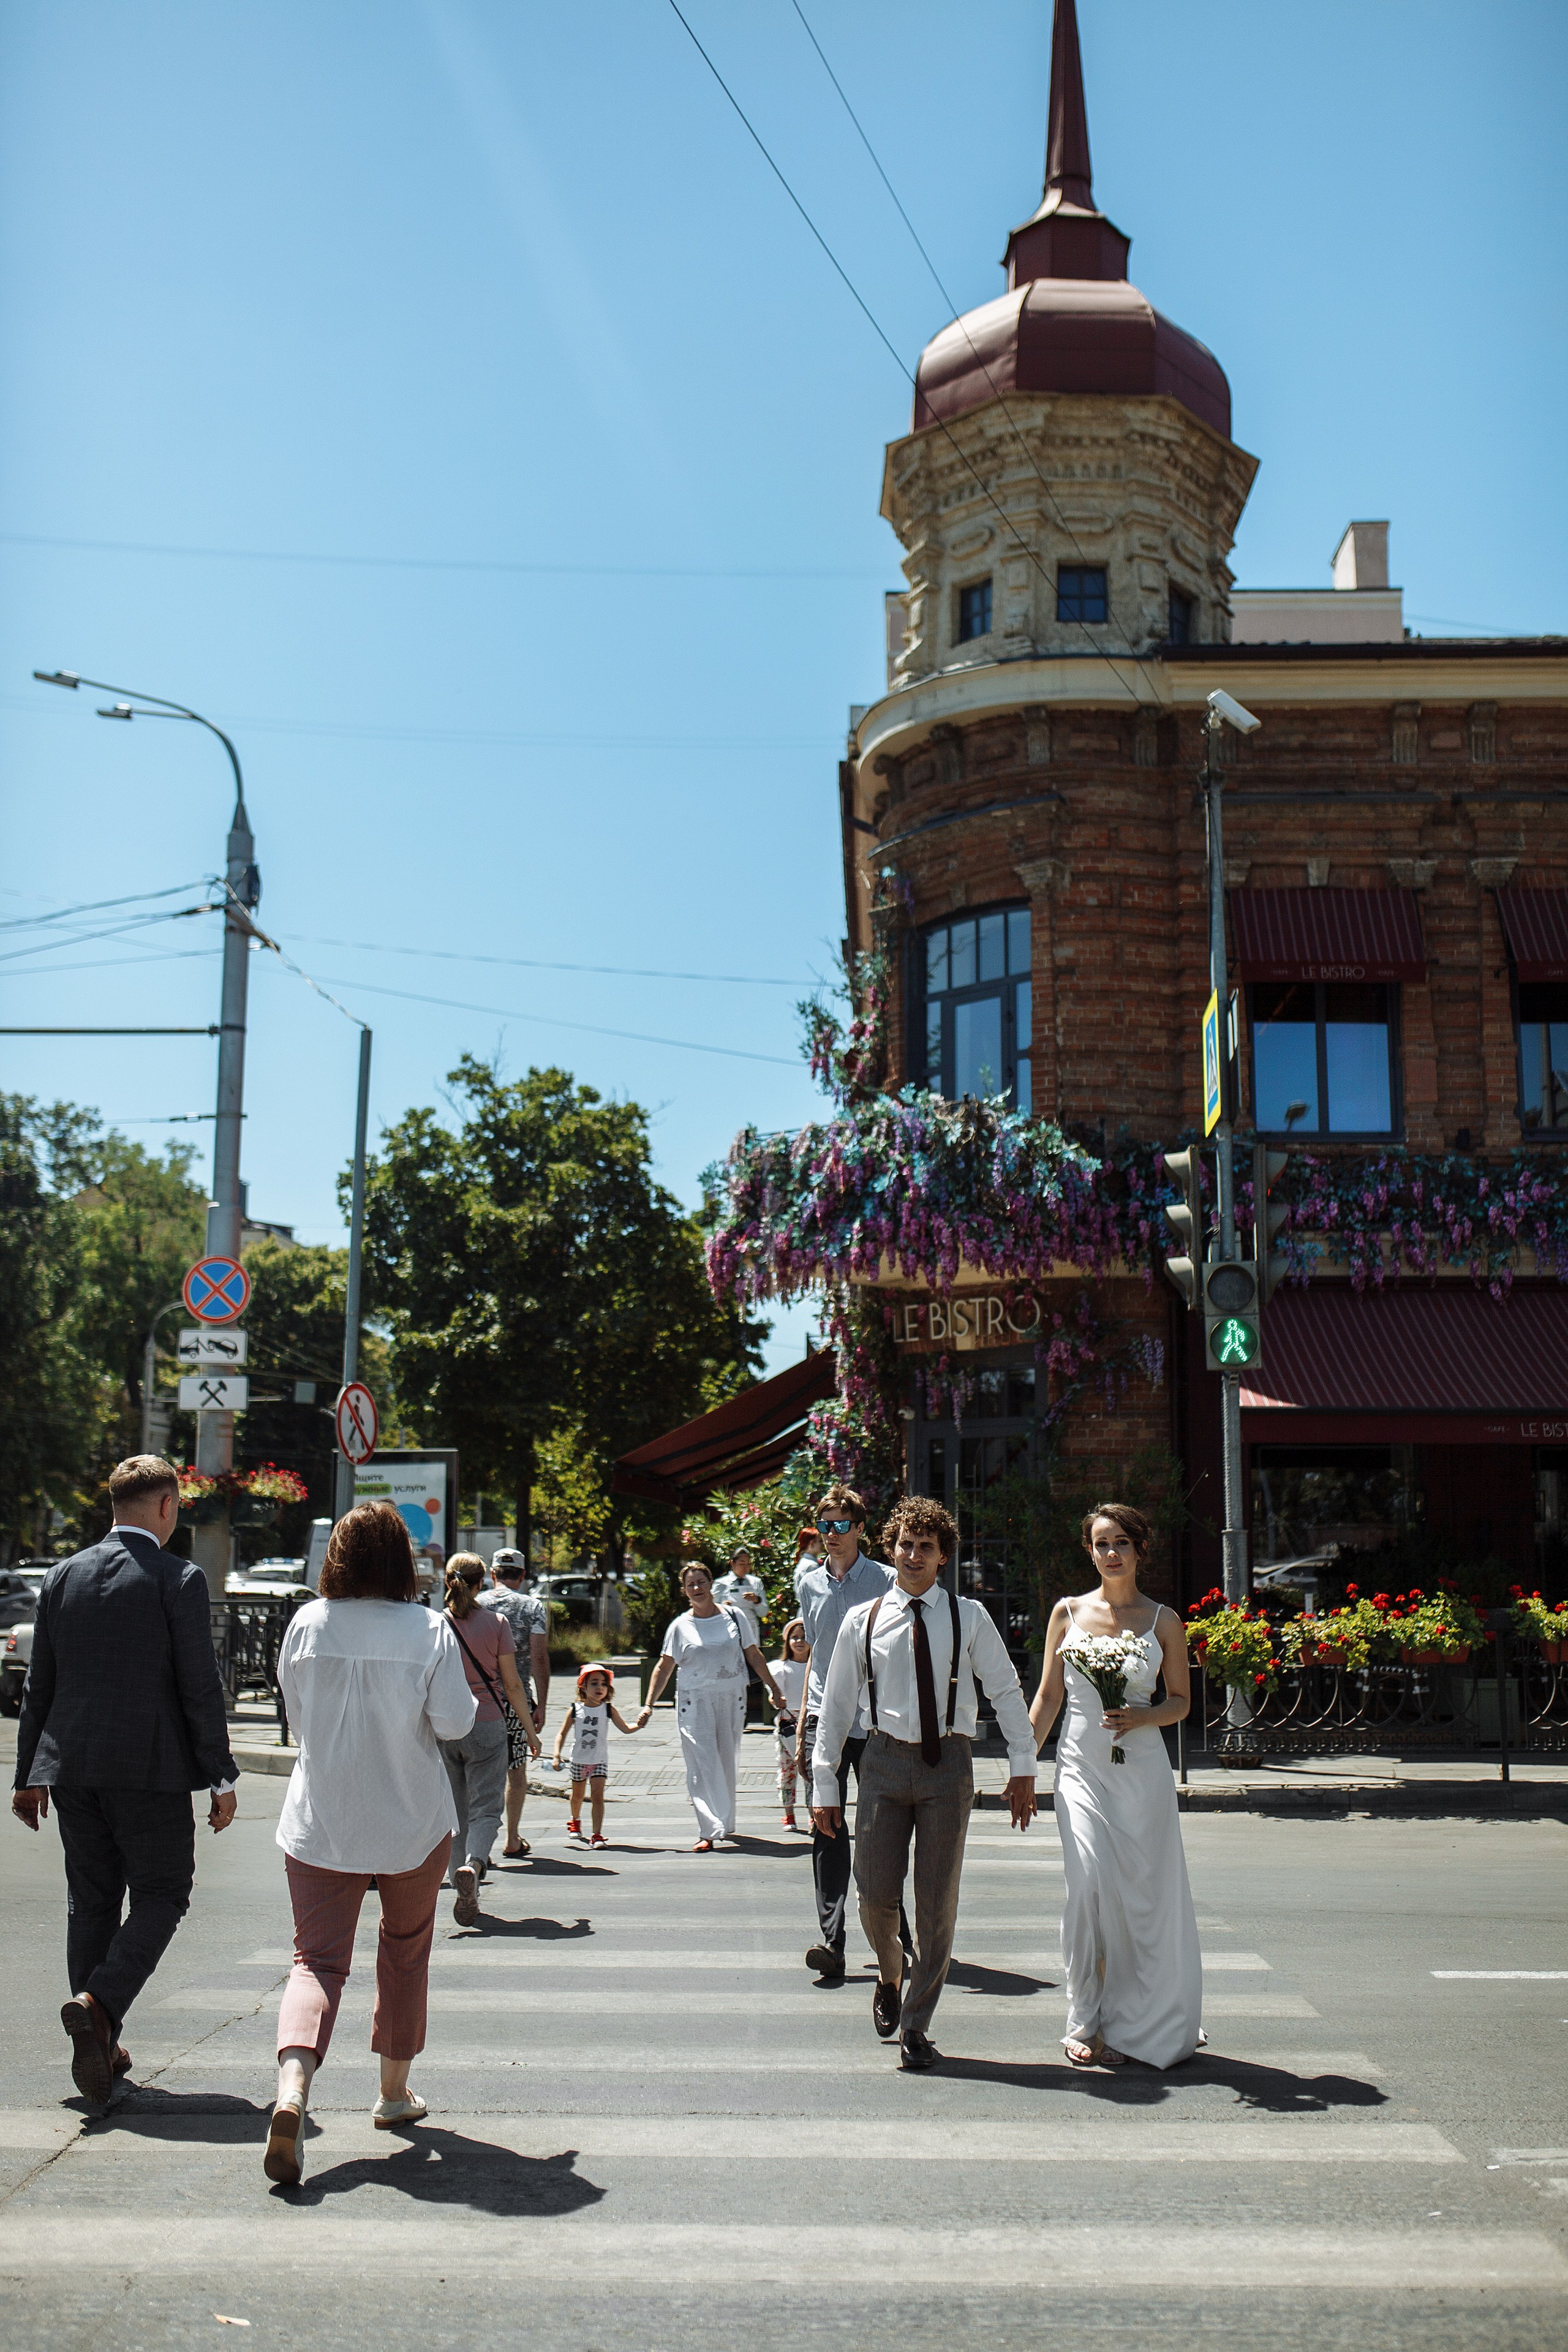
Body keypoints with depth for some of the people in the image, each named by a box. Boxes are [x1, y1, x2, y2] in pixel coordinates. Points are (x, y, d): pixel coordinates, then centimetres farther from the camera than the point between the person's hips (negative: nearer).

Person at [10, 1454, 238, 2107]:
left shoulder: (64, 1576, 7)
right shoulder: (180, 1580, -9)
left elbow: (39, 1683, 11)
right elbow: (200, 1687, -10)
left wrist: (30, 1774, 18)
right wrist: (221, 1778, -3)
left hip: (72, 1766, 5)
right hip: (150, 1768, -5)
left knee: (91, 1899, 14)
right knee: (162, 1894, 7)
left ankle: (99, 2047, 17)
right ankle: (98, 2002, -12)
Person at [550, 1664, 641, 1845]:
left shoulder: (609, 1709, -6)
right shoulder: (575, 1710, -7)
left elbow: (625, 1728, -8)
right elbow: (562, 1734, -3)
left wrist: (638, 1725, -29)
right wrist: (557, 1755, -13)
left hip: (600, 1761, -1)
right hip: (579, 1760, 1)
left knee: (598, 1795, -14)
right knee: (577, 1795, 20)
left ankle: (597, 1835, -15)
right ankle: (575, 1821, 49)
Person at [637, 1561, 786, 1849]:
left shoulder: (733, 1617, 6)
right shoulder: (680, 1626, 3)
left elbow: (753, 1655, 13)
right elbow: (664, 1667, 4)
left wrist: (773, 1689, 14)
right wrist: (649, 1704, -3)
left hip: (732, 1700, 2)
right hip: (695, 1702, -2)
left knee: (727, 1764, 7)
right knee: (703, 1765, -10)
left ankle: (726, 1823, 22)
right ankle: (709, 1831, -15)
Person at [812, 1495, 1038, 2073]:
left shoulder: (969, 1618, 2)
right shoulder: (862, 1621, 3)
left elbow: (1006, 1691, 7)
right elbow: (836, 1705, 7)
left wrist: (1022, 1767, 1)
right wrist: (824, 1783, 4)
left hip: (948, 1764, 0)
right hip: (884, 1761, 0)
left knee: (938, 1901, 3)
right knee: (876, 1894, -1)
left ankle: (916, 2026, 18)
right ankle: (890, 1976, 33)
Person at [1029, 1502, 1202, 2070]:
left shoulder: (1163, 1620, 5)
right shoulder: (1068, 1613, 7)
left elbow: (1180, 1700, 10)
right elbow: (1048, 1697, 10)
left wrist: (1142, 1716, -10)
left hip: (1142, 1769, 0)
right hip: (1081, 1767, 0)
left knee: (1144, 1892, 0)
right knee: (1090, 1886, -11)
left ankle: (1136, 2022, 17)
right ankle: (1085, 2021, 3)